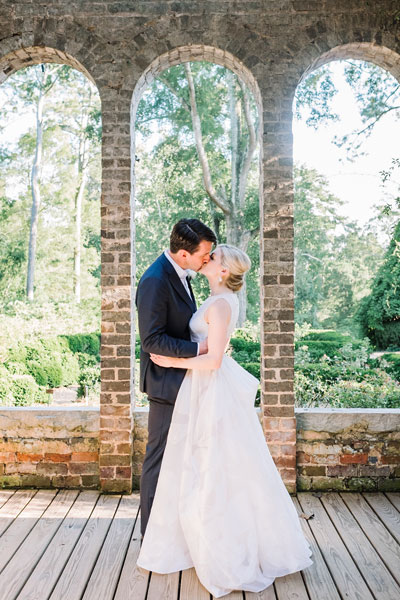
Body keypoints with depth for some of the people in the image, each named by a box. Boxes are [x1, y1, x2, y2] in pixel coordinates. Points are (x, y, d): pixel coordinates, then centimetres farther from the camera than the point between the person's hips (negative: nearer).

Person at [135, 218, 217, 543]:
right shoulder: (155, 281, -23)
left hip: (182, 378, 10)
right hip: (166, 381, -9)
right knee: (160, 455, 4)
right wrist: (198, 348, -24)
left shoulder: (178, 273, 6)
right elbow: (152, 339, -24)